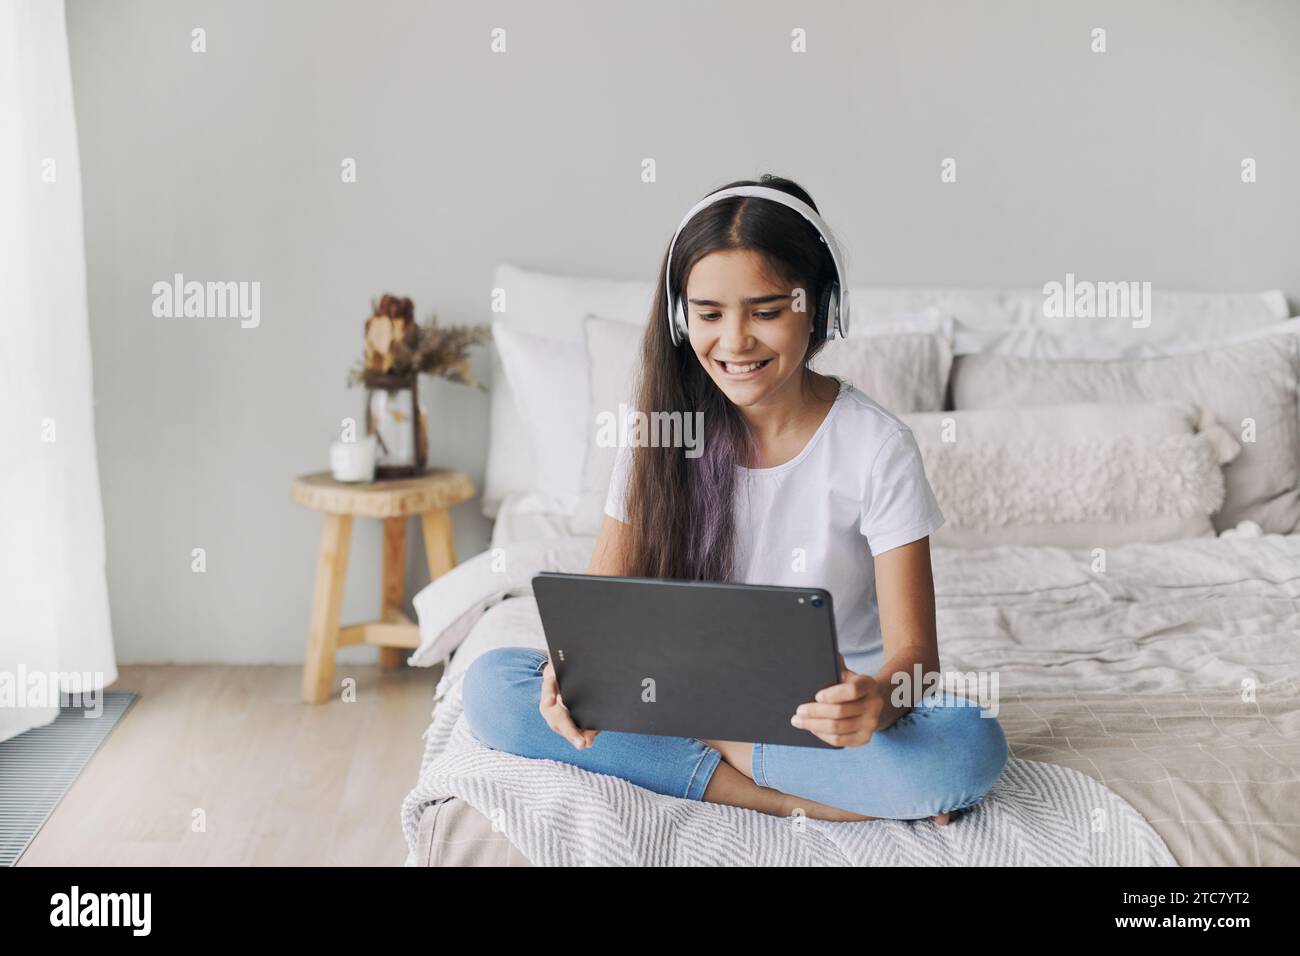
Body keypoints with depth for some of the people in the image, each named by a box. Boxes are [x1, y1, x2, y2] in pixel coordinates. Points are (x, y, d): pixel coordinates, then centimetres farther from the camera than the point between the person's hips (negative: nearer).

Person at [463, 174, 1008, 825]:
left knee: (970, 745, -34)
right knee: (489, 685, -21)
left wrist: (877, 698, -40)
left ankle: (717, 756, -17)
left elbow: (913, 649, -14)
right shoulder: (662, 431, -2)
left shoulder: (877, 446, -10)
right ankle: (800, 797, -22)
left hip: (829, 714, -2)